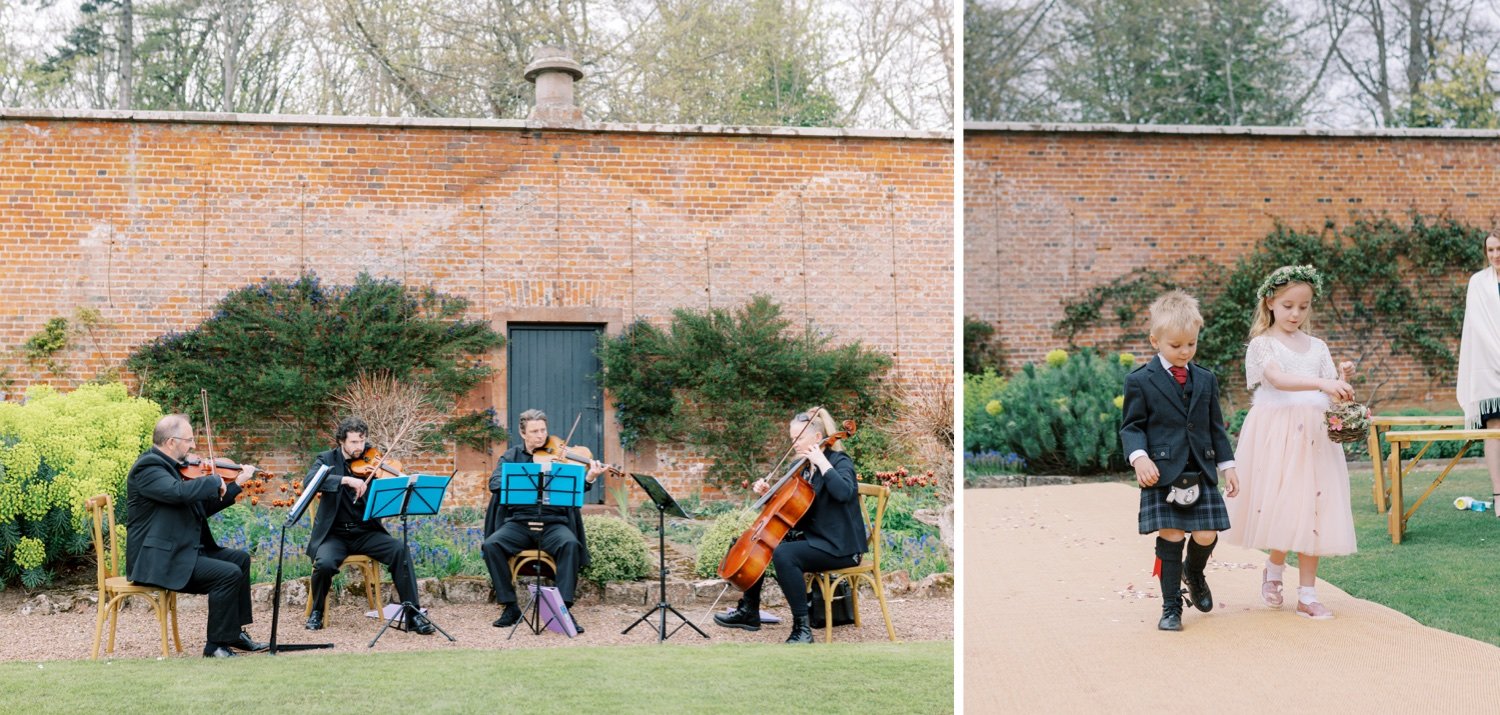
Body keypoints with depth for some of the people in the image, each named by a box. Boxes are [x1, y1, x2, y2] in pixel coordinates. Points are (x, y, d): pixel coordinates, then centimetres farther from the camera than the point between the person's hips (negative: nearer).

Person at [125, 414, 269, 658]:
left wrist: (237, 484, 15)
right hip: (157, 560, -11)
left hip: (186, 552, 11)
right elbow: (181, 491, -35)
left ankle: (234, 631, 17)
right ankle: (217, 645, -10)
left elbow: (203, 507, 20)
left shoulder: (171, 467, 15)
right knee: (228, 573, -21)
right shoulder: (148, 468, -16)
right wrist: (215, 481, -19)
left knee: (240, 558, 13)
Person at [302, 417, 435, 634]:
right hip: (334, 533, -1)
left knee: (400, 549, -25)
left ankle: (413, 612, -19)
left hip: (366, 533, 2)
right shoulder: (327, 459, 2)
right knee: (324, 563, -32)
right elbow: (310, 480, -20)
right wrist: (346, 479, -33)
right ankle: (317, 611, -2)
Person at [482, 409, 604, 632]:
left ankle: (565, 608, -27)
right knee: (491, 545, -25)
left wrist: (589, 477, -25)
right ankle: (509, 607, -13)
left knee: (570, 544, -32)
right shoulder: (511, 456, 13)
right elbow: (495, 483, -3)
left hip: (553, 523, -1)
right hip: (518, 522, 1)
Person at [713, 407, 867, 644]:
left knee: (783, 554, -32)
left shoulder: (840, 461, -11)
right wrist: (769, 494, 2)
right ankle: (749, 611, 21)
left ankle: (802, 629, -29)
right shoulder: (807, 468, 12)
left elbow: (843, 493, -34)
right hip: (813, 539, 9)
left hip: (839, 547, -9)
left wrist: (822, 462, -28)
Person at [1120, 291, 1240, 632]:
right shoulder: (1140, 381, -3)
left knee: (1206, 536, 1)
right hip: (1162, 473, -4)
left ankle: (1193, 572, 36)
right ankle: (1171, 607, 9)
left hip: (1201, 473, 4)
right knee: (1170, 537, -3)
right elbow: (1132, 426, -2)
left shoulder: (1206, 380, 11)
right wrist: (1139, 457, -19)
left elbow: (1216, 427, 15)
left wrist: (1227, 466, 12)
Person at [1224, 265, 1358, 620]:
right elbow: (1279, 380, -20)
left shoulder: (1317, 347, 14)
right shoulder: (1262, 344, -2)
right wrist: (1320, 383, -33)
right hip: (1276, 434, -4)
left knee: (1311, 510, 1)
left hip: (1313, 436, 4)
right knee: (1282, 509, -6)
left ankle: (1307, 595, 7)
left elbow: (1330, 395, 10)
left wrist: (1342, 380, -11)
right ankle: (1274, 570, 24)